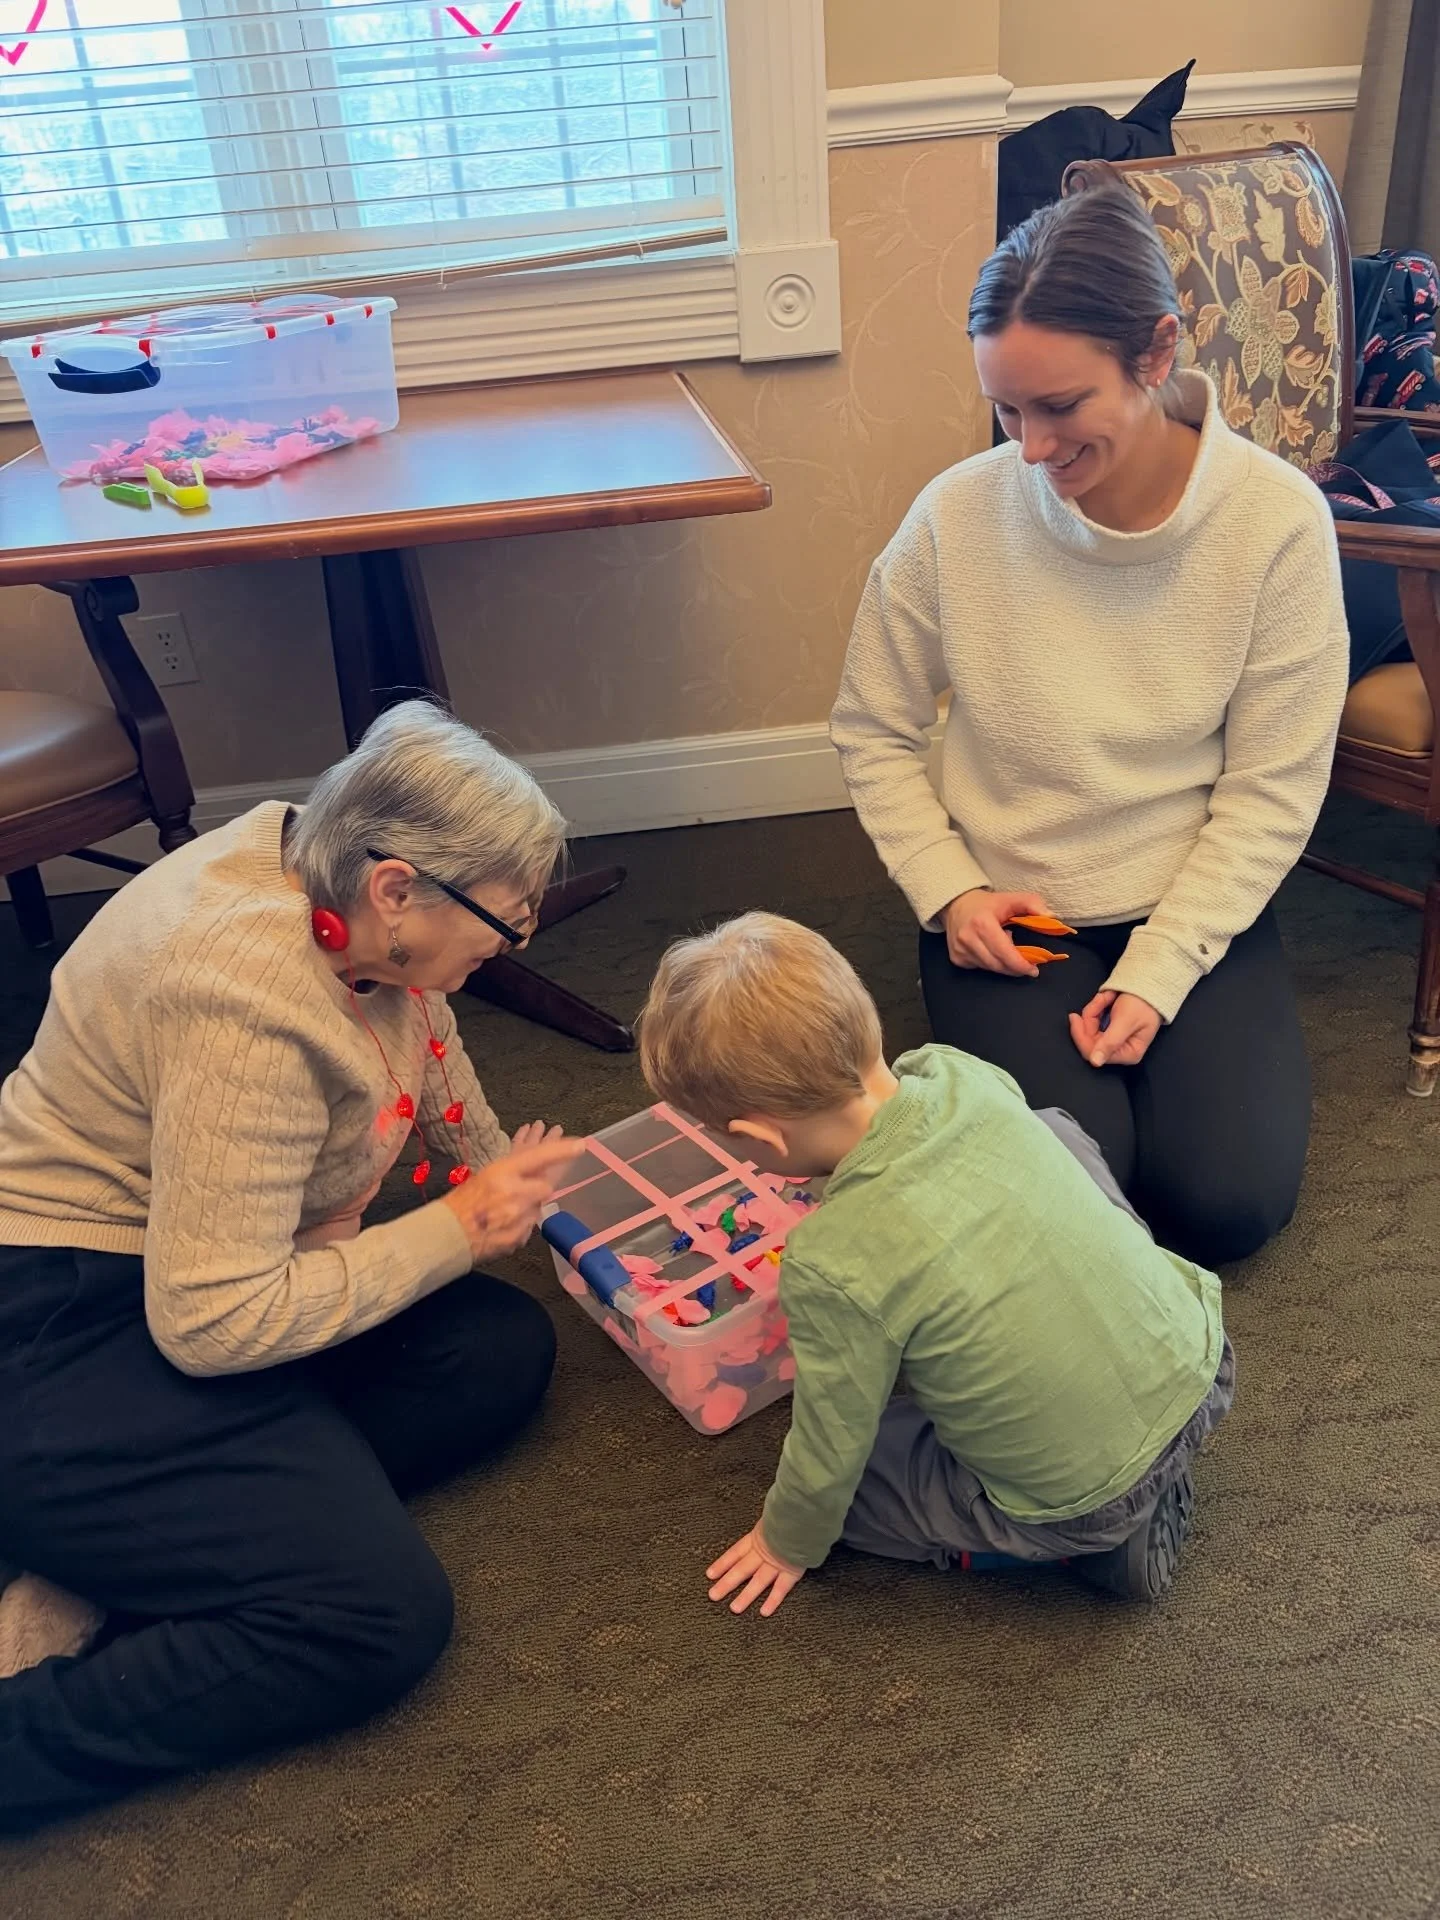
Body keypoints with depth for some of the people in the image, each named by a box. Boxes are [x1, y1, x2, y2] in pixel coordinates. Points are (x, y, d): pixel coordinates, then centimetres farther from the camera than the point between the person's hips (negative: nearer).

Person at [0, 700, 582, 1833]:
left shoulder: (323, 863, -3)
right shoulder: (247, 1000, -31)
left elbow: (431, 1056, 18)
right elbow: (212, 1324, -28)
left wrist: (509, 1184, 13)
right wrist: (459, 1230, -20)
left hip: (182, 1269, 10)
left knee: (505, 1354, -5)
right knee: (382, 1620, -19)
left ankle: (119, 1562, -5)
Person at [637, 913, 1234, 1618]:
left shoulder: (833, 1265, -26)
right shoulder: (962, 1075, -11)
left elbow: (829, 1453, -10)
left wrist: (788, 1543, 13)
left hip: (1081, 1506, -5)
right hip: (1205, 1369, 6)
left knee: (858, 1458, 15)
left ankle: (1108, 1536, 8)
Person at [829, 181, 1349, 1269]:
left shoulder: (1277, 519, -15)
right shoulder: (959, 516, -15)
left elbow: (1273, 789, -10)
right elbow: (874, 733, -1)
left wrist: (1161, 972, -16)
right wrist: (948, 890, -12)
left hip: (1196, 903, 1)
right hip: (1010, 912, 0)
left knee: (1228, 1202, -10)